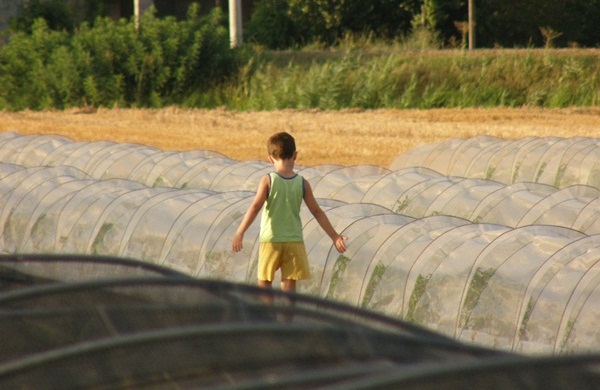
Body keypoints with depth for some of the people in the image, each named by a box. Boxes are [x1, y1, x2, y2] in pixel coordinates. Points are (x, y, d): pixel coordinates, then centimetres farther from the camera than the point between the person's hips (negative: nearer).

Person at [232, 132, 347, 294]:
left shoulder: (268, 181, -7)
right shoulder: (302, 183, 0)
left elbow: (255, 207, -14)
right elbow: (317, 212, 2)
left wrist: (239, 233, -15)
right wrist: (335, 236, 9)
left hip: (270, 240, -2)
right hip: (295, 241, 2)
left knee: (264, 283, 9)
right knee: (289, 284, 5)